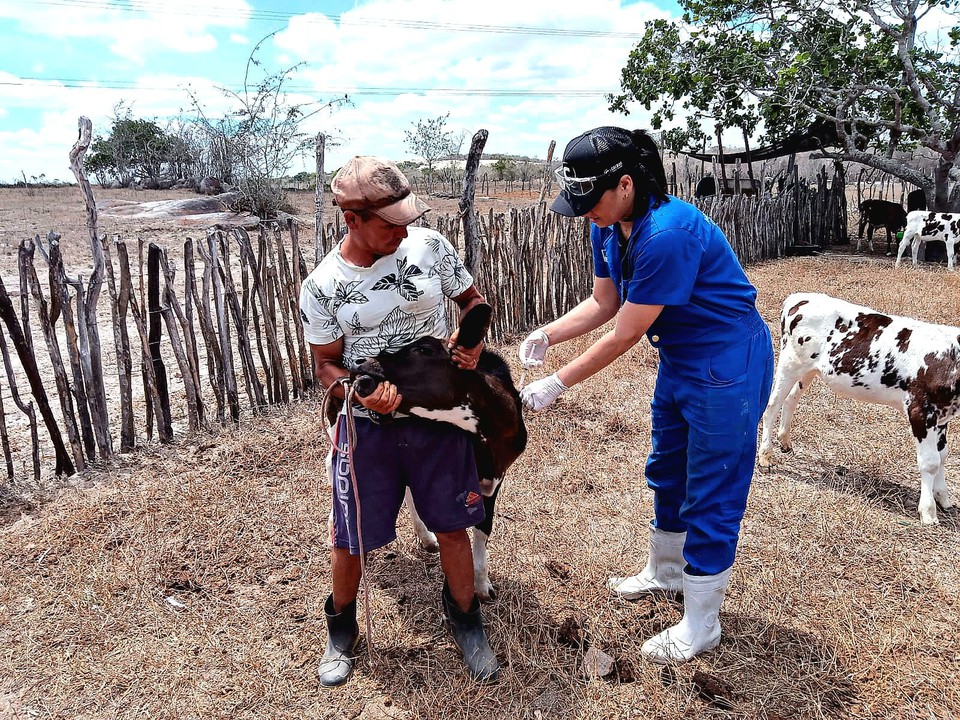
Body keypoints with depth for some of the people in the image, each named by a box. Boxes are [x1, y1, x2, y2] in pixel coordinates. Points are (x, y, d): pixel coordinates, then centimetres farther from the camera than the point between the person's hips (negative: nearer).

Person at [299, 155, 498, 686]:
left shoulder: (429, 245, -7)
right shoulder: (322, 287, -10)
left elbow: (472, 298, 8)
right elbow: (326, 363, -3)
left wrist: (471, 336, -13)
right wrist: (361, 394, -23)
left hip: (438, 415, 1)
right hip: (367, 425, -1)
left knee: (452, 526, 12)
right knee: (350, 540, 10)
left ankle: (465, 620, 38)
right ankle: (341, 630, 40)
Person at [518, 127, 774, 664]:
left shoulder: (668, 234, -32)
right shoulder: (611, 227, -4)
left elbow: (624, 336, -27)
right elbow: (604, 303, 6)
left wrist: (556, 385, -19)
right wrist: (546, 335, -9)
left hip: (728, 367, -9)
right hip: (680, 361, 10)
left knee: (712, 496, 2)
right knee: (666, 473, 22)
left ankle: (700, 626, 19)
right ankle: (665, 572, 45)